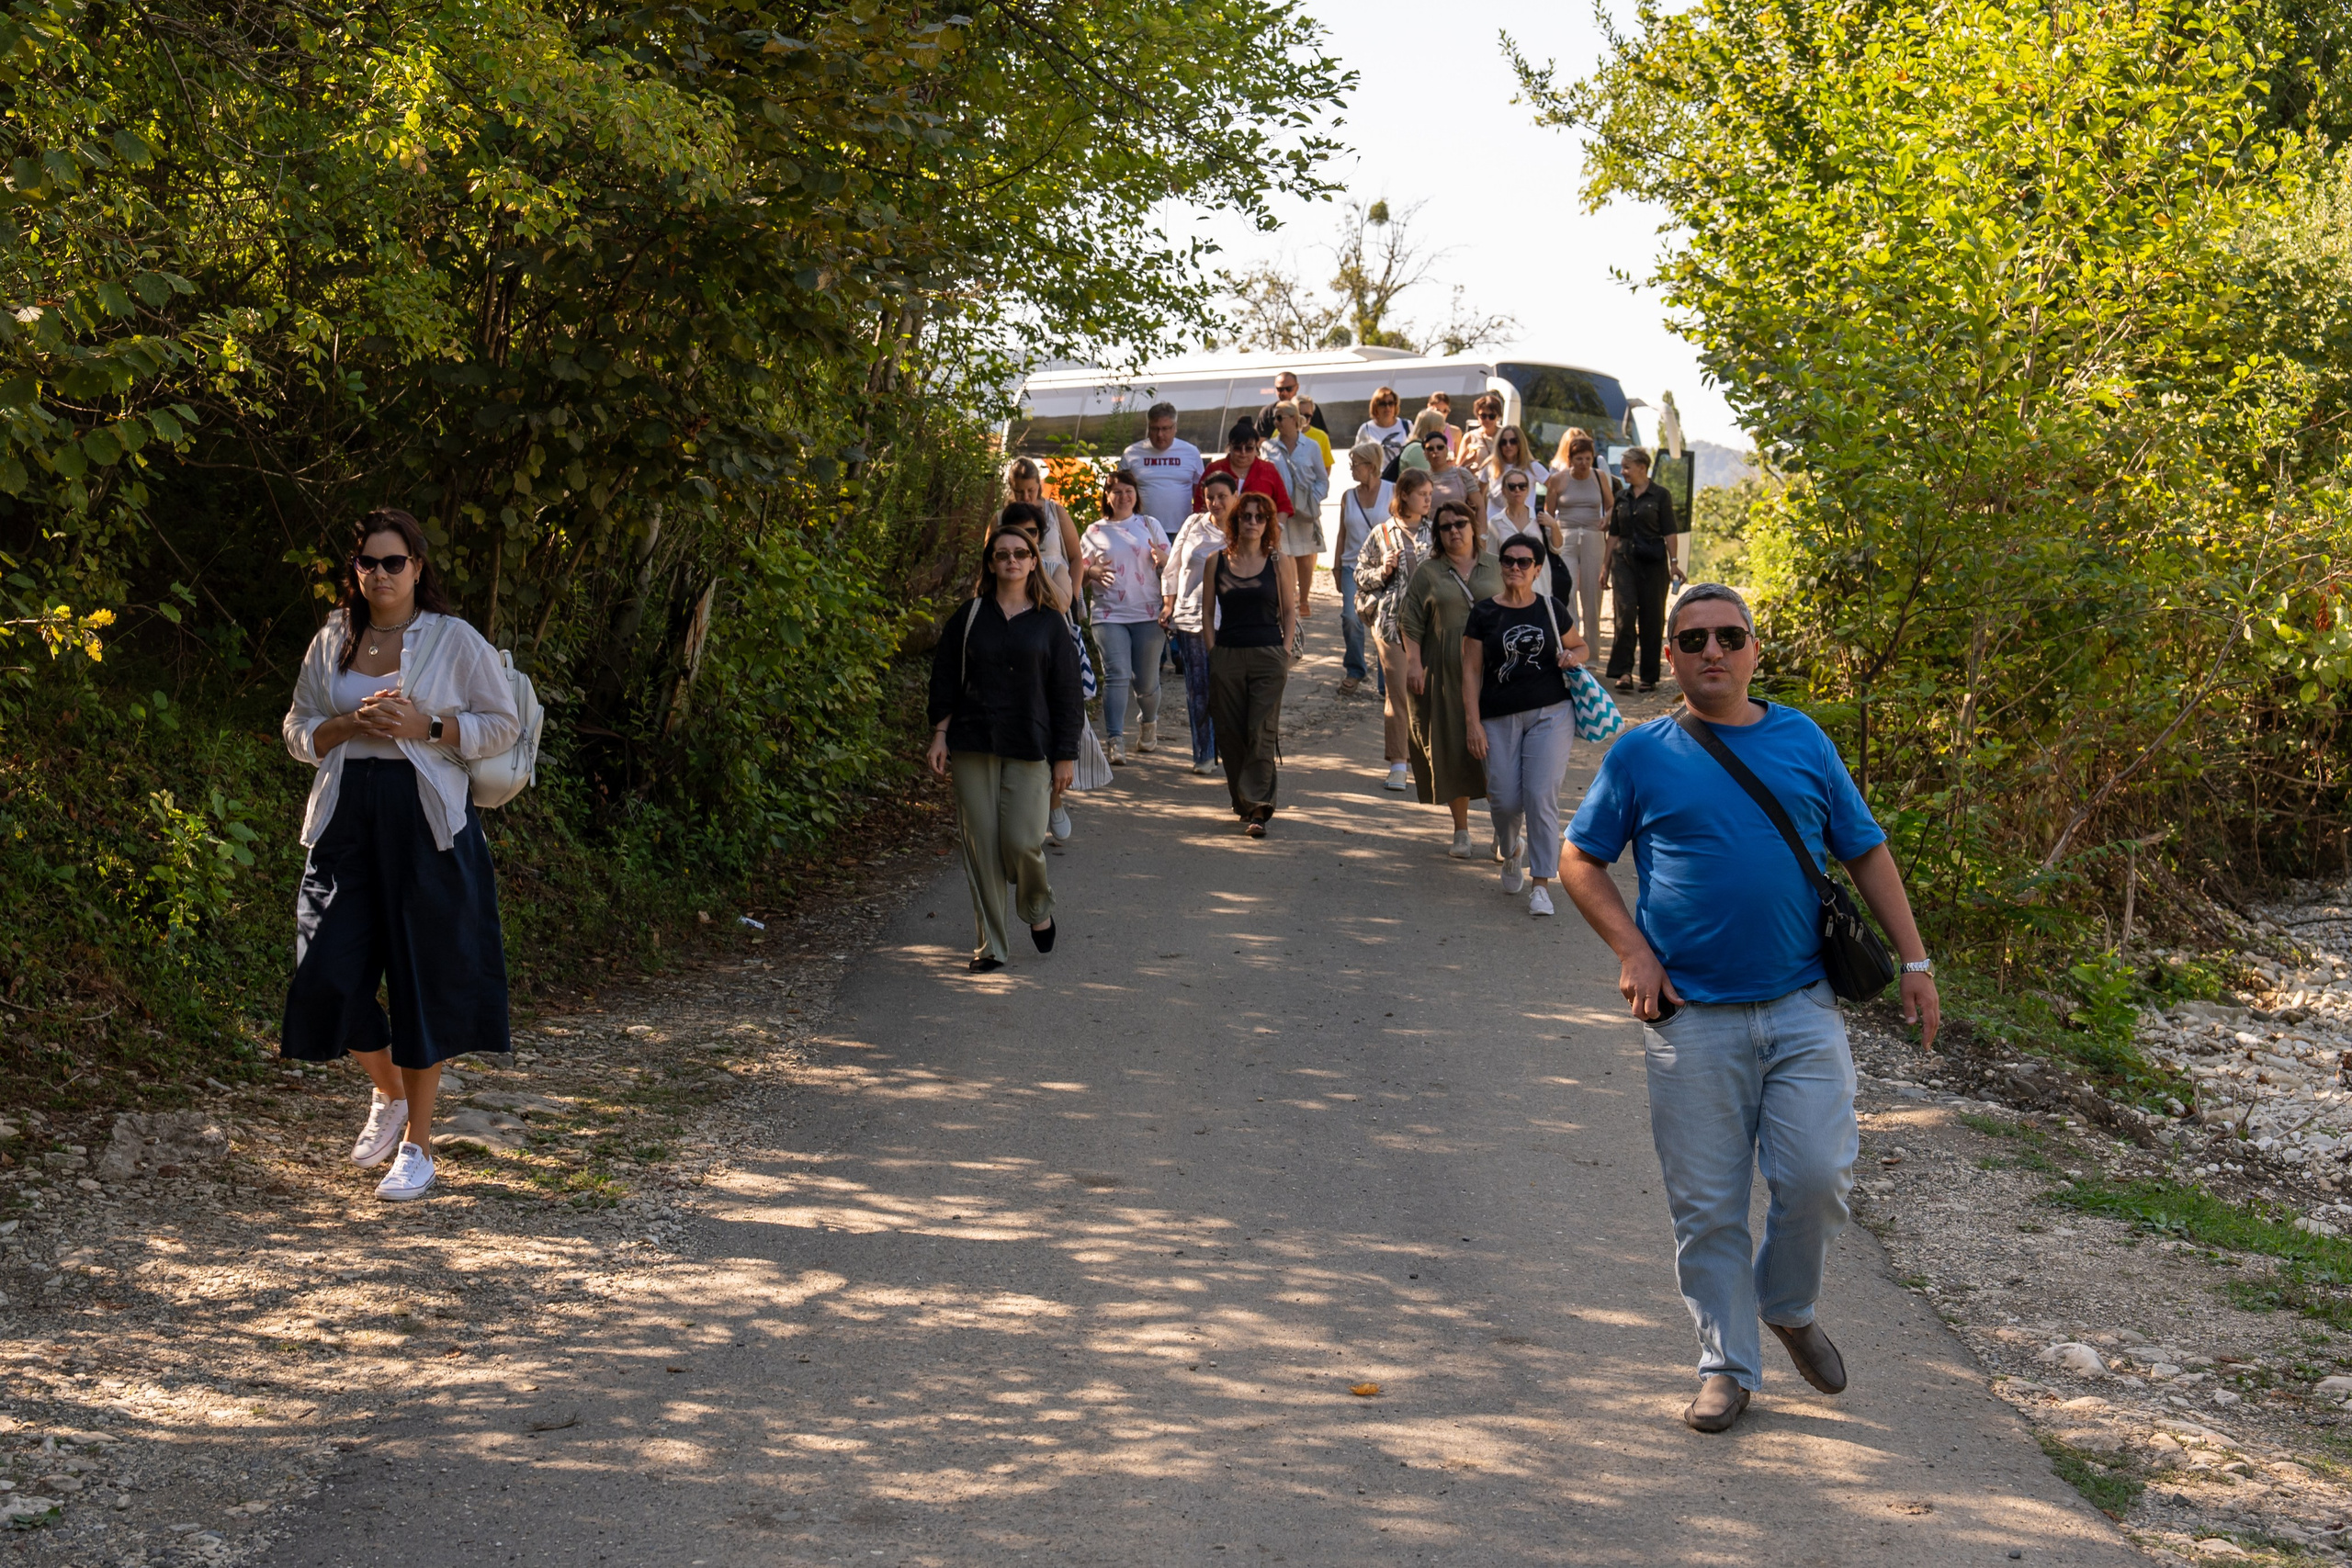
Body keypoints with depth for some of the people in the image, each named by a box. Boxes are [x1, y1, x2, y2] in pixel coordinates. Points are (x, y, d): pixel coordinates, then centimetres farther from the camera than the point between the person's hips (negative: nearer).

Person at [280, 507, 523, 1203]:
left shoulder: (455, 641, 0)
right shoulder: (332, 642, 11)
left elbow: (503, 724, 1)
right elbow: (298, 731, 14)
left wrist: (426, 726, -13)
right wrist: (351, 724, -7)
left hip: (426, 819, -3)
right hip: (346, 816, 3)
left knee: (424, 981, 0)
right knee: (331, 973, -3)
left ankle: (417, 1146, 11)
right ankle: (388, 1091, 26)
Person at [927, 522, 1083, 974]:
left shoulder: (1050, 623, 6)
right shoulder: (969, 616, 8)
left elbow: (1066, 693, 6)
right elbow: (944, 677, 10)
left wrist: (1066, 755, 2)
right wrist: (940, 736, 1)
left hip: (1029, 749, -1)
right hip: (972, 746, 1)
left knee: (1022, 840, -11)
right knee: (981, 846, 0)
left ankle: (1038, 907, 21)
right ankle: (990, 945, 9)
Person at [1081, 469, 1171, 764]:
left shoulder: (1150, 526, 12)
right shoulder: (1095, 532, 12)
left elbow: (1171, 563, 10)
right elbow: (1081, 568, 13)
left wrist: (1162, 558, -13)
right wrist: (1093, 571, -10)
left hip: (1147, 615, 1)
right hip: (1109, 615, 0)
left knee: (1146, 681, 4)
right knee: (1117, 675, -15)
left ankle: (1149, 724, 33)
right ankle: (1115, 740, -18)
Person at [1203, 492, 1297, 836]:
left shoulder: (1277, 562, 3)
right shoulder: (1217, 562, 6)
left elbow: (1289, 611, 8)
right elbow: (1207, 612, 10)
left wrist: (1284, 653, 1)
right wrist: (1213, 652, 2)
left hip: (1267, 657, -2)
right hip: (1227, 657, 2)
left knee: (1262, 732, -9)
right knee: (1230, 733, 4)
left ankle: (1258, 808, -11)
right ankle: (1241, 801, 18)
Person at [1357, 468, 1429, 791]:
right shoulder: (1382, 533, 4)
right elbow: (1361, 575, 9)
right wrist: (1382, 572, -8)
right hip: (1391, 620, -1)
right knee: (1397, 688, -5)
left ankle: (1419, 757, 17)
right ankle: (1398, 764, -2)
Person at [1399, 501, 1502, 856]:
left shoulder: (1495, 569, 10)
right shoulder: (1427, 573, 7)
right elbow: (1411, 623, 4)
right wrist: (1413, 663, -6)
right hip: (1445, 672, 0)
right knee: (1452, 750, 2)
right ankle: (1461, 832, 13)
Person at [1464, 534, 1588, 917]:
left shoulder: (1552, 609, 6)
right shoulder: (1483, 614, 3)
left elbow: (1579, 645, 22)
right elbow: (1471, 671, 2)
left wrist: (1573, 656, -3)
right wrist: (1473, 722, -5)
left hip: (1550, 713, -1)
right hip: (1499, 718, 1)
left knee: (1541, 795, -11)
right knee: (1504, 799, -2)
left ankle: (1542, 885, -6)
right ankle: (1511, 852, 34)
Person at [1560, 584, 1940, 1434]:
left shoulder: (1802, 741, 8)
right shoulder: (1641, 755, 3)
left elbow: (1866, 852, 13)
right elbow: (1580, 860, 8)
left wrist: (1914, 961, 8)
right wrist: (1631, 950, -6)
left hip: (1801, 1008, 1)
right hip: (1691, 1018, -1)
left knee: (1817, 1178, -6)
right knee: (1706, 1204, 2)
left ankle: (1789, 1304, 24)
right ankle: (1726, 1364, 17)